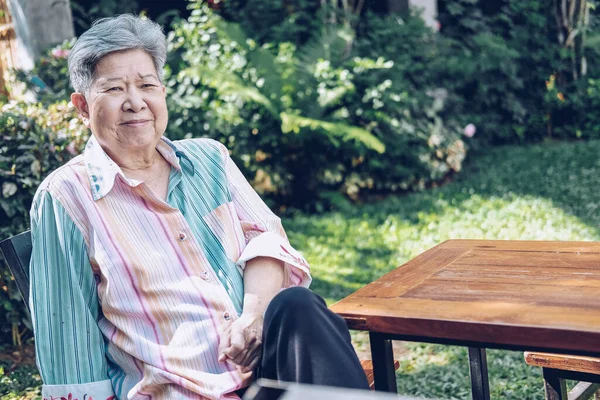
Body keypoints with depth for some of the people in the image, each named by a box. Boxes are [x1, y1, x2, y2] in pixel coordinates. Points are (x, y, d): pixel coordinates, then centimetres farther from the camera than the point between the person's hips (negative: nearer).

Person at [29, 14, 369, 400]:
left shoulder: (209, 158, 14)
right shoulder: (66, 196, -1)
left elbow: (265, 236, 6)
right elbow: (71, 339, 0)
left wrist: (255, 313, -12)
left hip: (262, 356, 6)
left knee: (295, 306, -27)